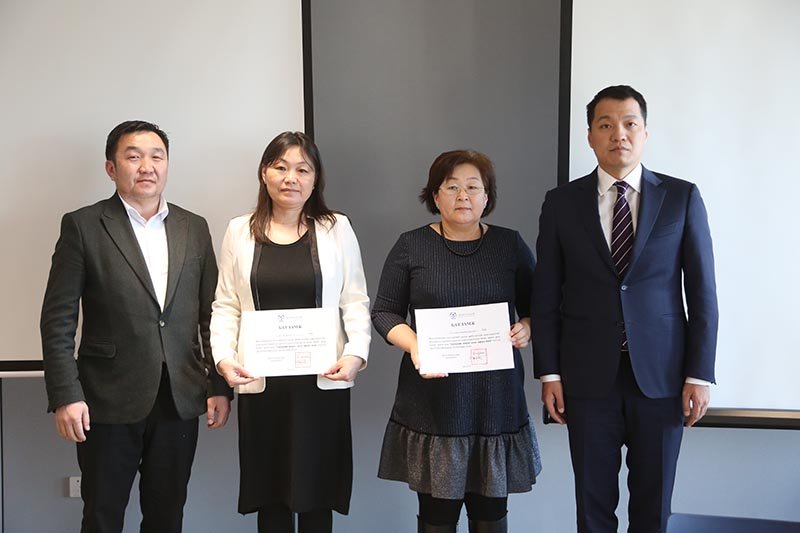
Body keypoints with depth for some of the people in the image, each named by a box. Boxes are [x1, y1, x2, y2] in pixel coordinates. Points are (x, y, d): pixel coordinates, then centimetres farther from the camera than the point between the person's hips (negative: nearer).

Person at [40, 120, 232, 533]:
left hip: (180, 401, 3)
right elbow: (58, 320, -5)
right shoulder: (83, 226, -3)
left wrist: (220, 386, 5)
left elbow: (211, 315, 9)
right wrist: (66, 395, -12)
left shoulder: (194, 228, 8)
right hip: (110, 403, -3)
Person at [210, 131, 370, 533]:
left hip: (323, 381, -1)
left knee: (317, 489, 6)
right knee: (269, 492, 8)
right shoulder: (240, 232, 7)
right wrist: (224, 357, -9)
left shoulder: (337, 229, 3)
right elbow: (226, 307, 6)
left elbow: (355, 302, 2)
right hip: (260, 382, 1)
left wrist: (356, 353, -13)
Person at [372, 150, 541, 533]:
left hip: (496, 398, 1)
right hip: (433, 401, -1)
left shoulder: (511, 245, 6)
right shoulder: (411, 246, 3)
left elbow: (535, 308, 12)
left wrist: (526, 328, -10)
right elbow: (385, 312, 4)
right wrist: (413, 344, -14)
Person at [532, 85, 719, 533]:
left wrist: (699, 374, -4)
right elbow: (546, 295, 3)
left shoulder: (682, 197, 1)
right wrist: (549, 373, 0)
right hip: (589, 375, 0)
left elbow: (702, 291, 1)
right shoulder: (562, 203, 2)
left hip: (661, 374, 0)